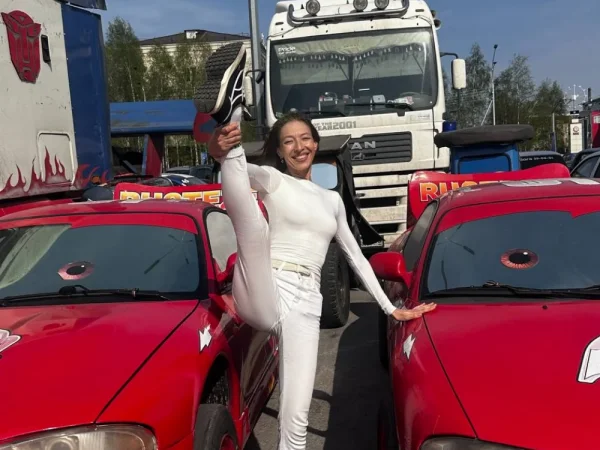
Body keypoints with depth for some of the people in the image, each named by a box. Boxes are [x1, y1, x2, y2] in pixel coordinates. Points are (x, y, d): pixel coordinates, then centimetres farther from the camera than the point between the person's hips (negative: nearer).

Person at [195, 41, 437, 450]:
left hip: (304, 304, 4)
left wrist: (391, 308, 26)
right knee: (254, 229, -37)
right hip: (263, 295, -4)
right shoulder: (273, 179, 9)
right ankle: (229, 113, -52)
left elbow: (356, 257, 28)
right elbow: (244, 171, -16)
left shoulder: (332, 200, 23)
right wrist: (222, 150, -40)